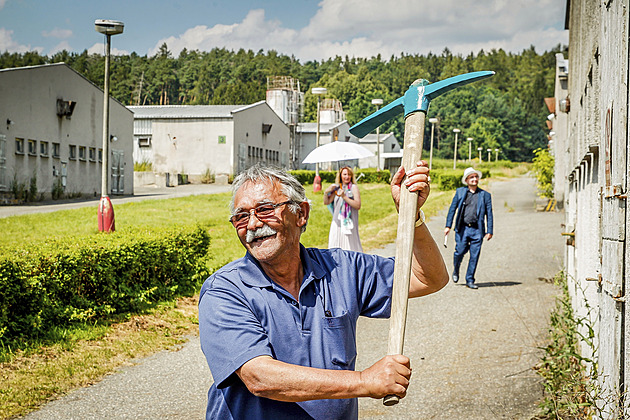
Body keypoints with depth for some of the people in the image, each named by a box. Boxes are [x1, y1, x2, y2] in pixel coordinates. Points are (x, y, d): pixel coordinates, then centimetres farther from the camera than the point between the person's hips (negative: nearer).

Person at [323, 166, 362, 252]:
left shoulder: (353, 187, -1)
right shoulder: (337, 188, 12)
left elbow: (358, 205, -11)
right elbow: (326, 202, 10)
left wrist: (344, 197, -17)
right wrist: (326, 192, -9)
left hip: (349, 223, -4)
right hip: (337, 223, 4)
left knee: (350, 246, -7)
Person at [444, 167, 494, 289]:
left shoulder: (485, 195, 8)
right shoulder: (460, 192, 8)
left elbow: (489, 214, 7)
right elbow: (452, 209, 8)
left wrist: (489, 231, 1)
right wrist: (448, 226, 1)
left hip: (477, 230, 0)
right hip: (462, 228, 0)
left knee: (474, 256, 0)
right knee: (460, 252, -3)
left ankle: (470, 280, 12)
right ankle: (456, 270, 28)